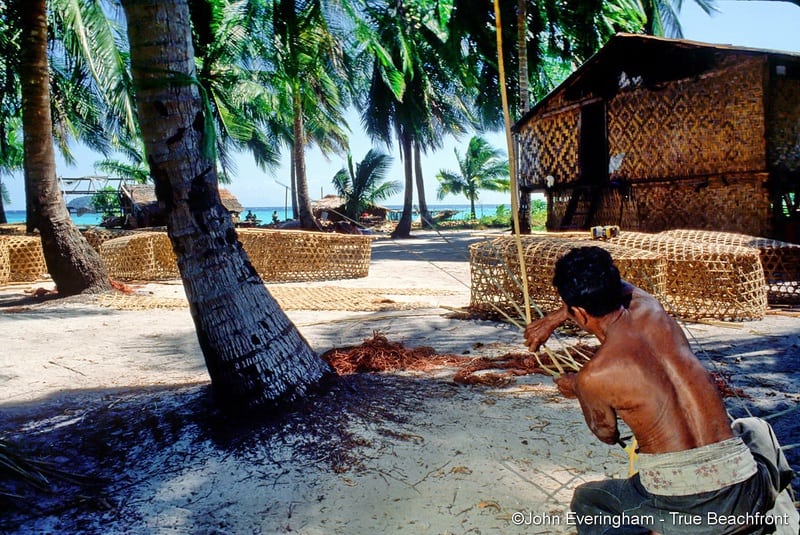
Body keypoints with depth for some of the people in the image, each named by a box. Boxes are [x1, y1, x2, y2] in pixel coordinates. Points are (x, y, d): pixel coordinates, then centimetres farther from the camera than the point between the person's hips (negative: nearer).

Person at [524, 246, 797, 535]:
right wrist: (551, 321, 34)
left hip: (678, 508, -5)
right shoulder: (649, 308, 1)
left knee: (585, 501, 25)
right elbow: (619, 288, 28)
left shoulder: (593, 377, -12)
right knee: (755, 430, 39)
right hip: (742, 498, 5)